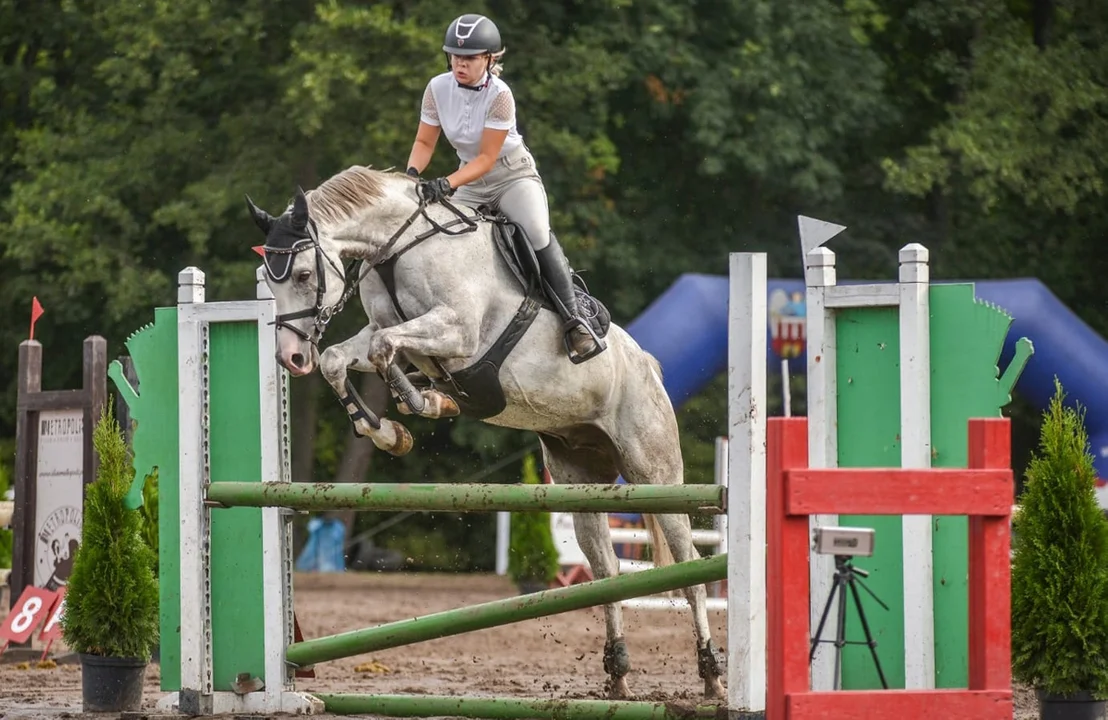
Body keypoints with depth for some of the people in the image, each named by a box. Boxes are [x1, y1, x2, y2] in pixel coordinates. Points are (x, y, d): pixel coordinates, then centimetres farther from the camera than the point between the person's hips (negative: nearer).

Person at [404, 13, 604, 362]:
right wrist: (411, 173, -23)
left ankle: (574, 320, -27)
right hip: (470, 183, 5)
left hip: (513, 175, -5)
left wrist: (446, 185, -37)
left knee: (538, 234, -30)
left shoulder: (499, 95, -23)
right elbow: (424, 142, -2)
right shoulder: (438, 88, -10)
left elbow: (486, 158, -24)